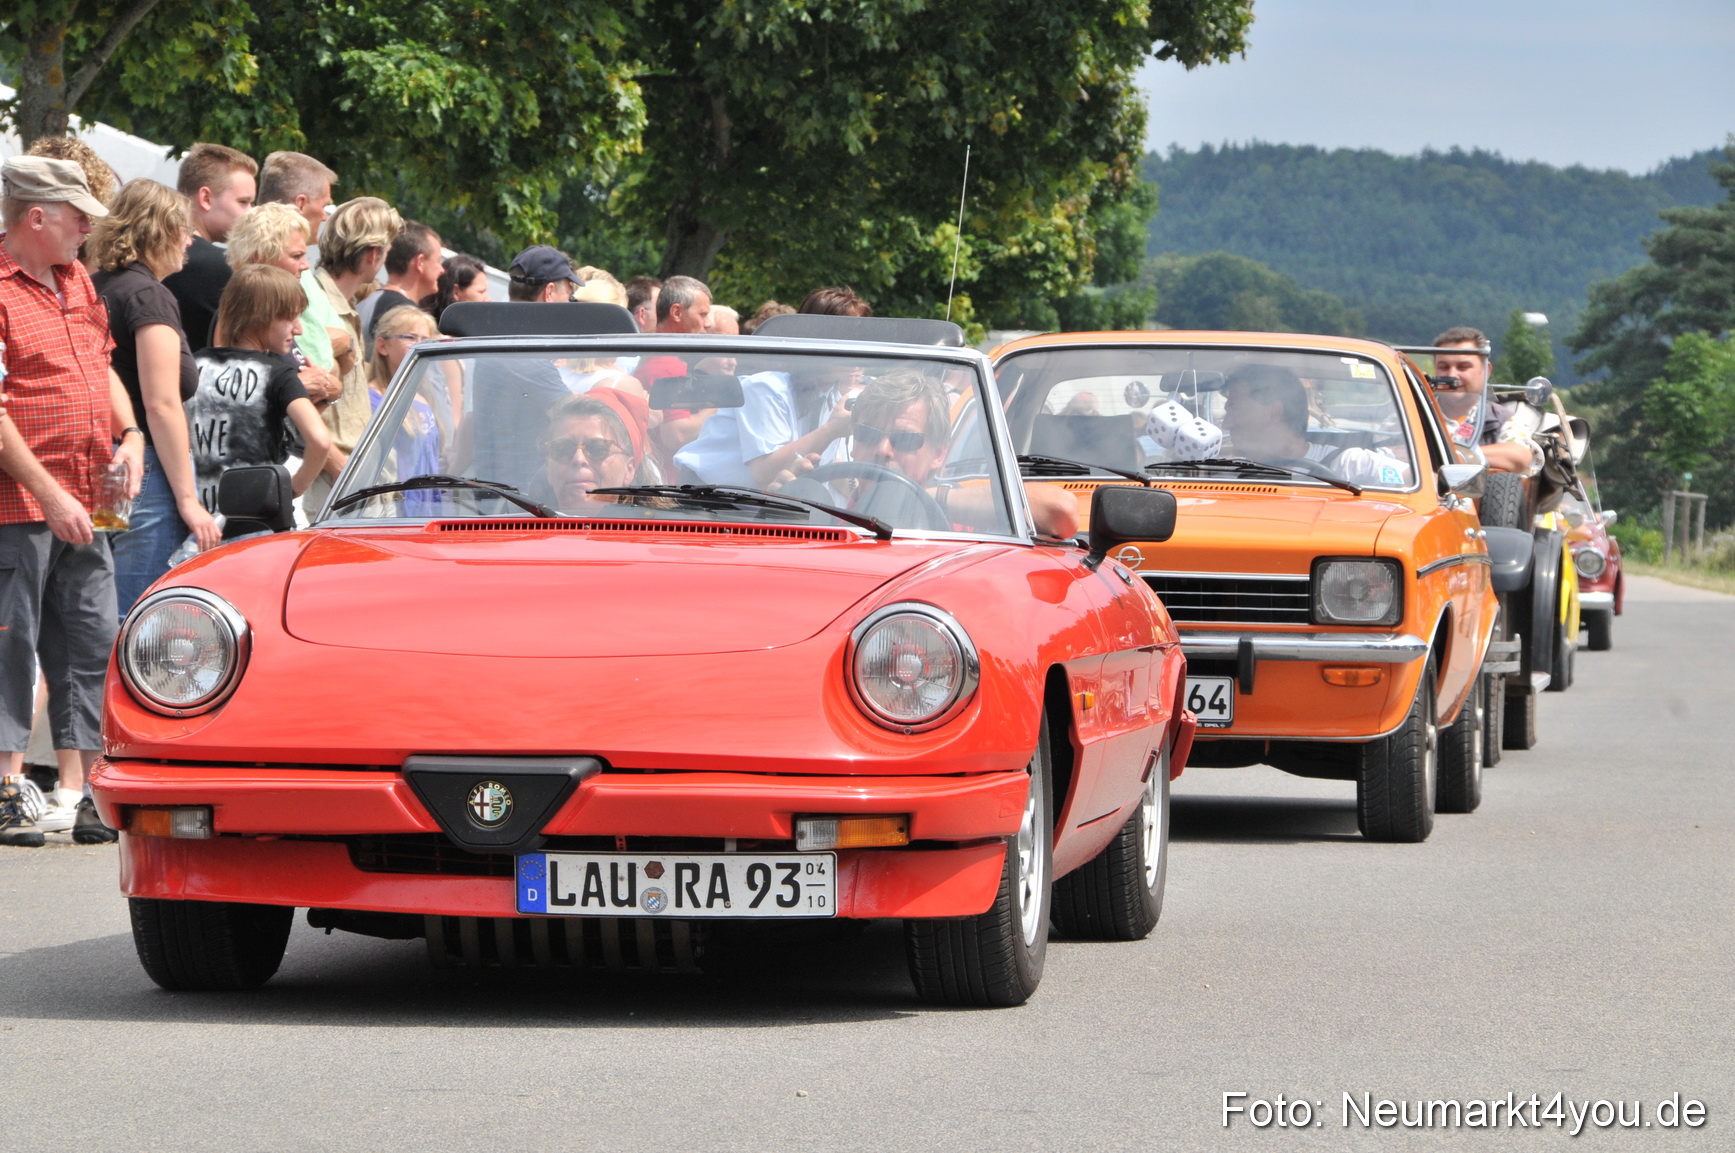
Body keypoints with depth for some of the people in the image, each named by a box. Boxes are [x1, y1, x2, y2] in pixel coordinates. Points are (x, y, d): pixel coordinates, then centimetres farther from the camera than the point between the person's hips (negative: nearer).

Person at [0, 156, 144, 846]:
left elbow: (101, 368, 27)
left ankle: (77, 790, 13)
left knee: (90, 646, 7)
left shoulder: (74, 280, 15)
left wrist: (129, 434, 9)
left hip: (83, 507, 8)